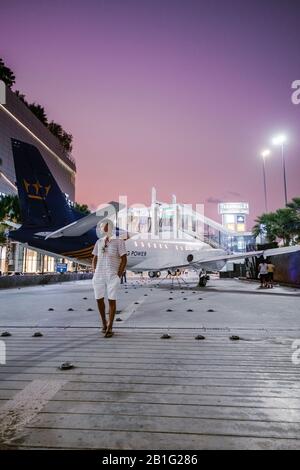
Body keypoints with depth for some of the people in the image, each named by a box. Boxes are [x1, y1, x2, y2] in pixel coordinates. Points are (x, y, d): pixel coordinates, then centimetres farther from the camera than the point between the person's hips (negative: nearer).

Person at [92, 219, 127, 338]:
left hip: (112, 276, -4)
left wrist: (118, 276, -13)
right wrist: (95, 274, 4)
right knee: (99, 300, 6)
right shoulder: (99, 242, 10)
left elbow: (124, 260, -8)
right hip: (99, 276, 5)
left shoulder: (119, 241, -6)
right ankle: (104, 323, 28)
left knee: (111, 300, -3)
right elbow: (95, 259, 15)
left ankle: (109, 328, 8)